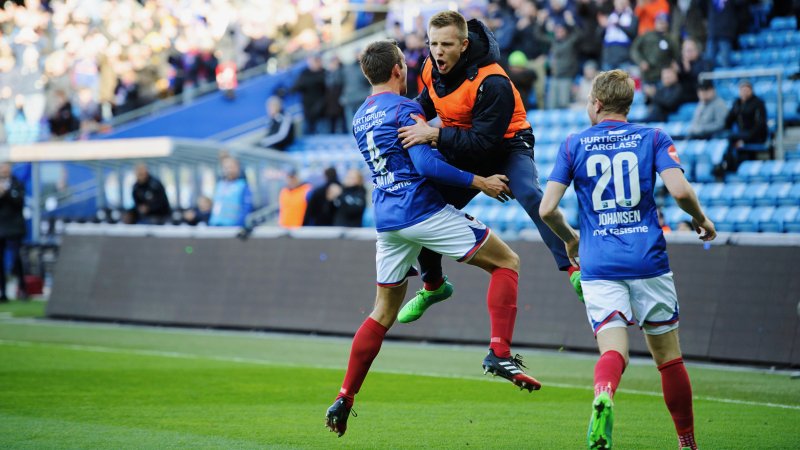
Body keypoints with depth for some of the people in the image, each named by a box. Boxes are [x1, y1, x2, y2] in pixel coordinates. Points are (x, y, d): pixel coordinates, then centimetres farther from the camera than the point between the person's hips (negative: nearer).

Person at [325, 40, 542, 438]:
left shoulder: (360, 118, 16)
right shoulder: (404, 109, -8)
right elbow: (427, 164, -17)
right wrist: (479, 182, -11)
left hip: (386, 221, 7)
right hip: (422, 210, -7)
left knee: (383, 312, 16)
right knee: (506, 262, 2)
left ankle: (344, 398, 11)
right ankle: (500, 354, -13)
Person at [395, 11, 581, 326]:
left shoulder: (493, 83, -31)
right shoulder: (432, 69, -9)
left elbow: (483, 141, -36)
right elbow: (426, 105, 15)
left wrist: (435, 135, -43)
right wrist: (416, 125, -5)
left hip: (507, 147, -7)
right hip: (463, 154, 7)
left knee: (530, 194, -36)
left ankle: (573, 270, -36)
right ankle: (433, 286, 28)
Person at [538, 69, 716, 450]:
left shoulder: (574, 144, 7)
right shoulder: (653, 139, 5)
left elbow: (547, 208, 1)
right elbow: (679, 190, -11)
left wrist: (570, 239, 20)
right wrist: (701, 220, 9)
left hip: (598, 265, 0)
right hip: (648, 261, 0)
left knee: (613, 351, -9)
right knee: (668, 356, 12)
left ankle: (603, 396, -42)